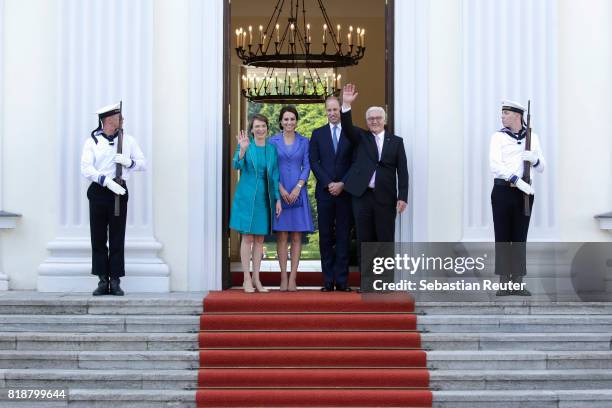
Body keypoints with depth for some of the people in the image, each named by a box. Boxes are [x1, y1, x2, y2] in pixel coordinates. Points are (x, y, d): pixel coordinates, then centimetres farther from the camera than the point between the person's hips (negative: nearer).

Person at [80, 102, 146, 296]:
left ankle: (115, 281, 5)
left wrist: (129, 162, -11)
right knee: (98, 238, 1)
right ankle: (103, 280, 8)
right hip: (98, 192, -1)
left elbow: (143, 164, 10)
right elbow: (86, 169, -9)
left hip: (119, 192, 1)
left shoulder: (129, 140, 11)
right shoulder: (92, 142, 3)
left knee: (117, 238, 0)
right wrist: (107, 181, -22)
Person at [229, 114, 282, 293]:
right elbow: (237, 165, -18)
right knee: (248, 237, -2)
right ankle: (246, 280, 3)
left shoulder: (272, 149, 8)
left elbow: (275, 175, 9)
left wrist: (277, 199, 4)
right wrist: (243, 150, -35)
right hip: (247, 196, -4)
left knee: (260, 238, 7)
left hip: (265, 197, 4)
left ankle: (256, 279, 14)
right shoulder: (245, 145, -2)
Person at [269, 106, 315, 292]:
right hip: (279, 192, -1)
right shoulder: (273, 141, 4)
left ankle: (293, 278, 1)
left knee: (296, 236, 0)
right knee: (282, 236, -1)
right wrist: (281, 189, -10)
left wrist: (297, 188, -10)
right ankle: (283, 278, 2)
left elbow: (306, 166, 3)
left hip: (298, 192, 1)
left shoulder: (303, 142, 7)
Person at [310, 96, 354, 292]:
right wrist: (328, 184, -8)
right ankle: (328, 280, 3)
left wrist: (342, 184, -9)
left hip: (345, 191, -1)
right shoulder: (318, 134, 10)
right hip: (325, 192, 1)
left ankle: (342, 280, 1)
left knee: (343, 236, 0)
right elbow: (314, 162, 3)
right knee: (325, 236, 1)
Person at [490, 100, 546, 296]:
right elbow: (495, 165, -12)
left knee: (520, 238, 5)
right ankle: (504, 283, 4)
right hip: (502, 190, -2)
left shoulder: (532, 137, 9)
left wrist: (534, 159, -13)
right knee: (502, 237, -1)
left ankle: (518, 283, 9)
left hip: (524, 192, 2)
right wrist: (517, 180, -22)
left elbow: (541, 168, 10)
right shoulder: (498, 137, 1)